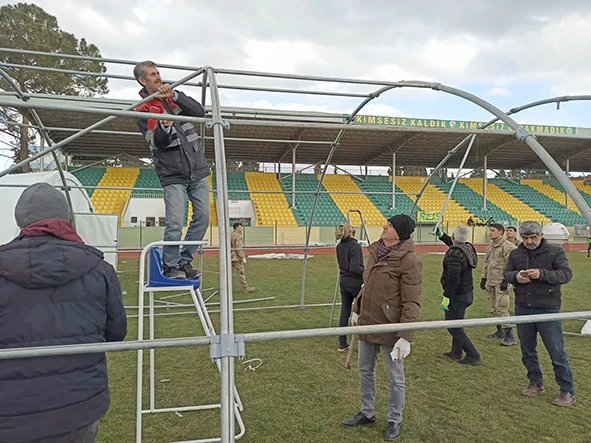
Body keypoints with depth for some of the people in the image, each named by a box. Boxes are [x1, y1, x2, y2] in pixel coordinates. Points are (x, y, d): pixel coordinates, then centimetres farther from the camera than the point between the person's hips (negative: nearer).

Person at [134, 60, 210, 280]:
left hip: (198, 170, 5)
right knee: (175, 224, -11)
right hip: (173, 174, -4)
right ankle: (170, 266, 9)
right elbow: (158, 143, -10)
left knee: (202, 217, 4)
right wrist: (164, 127, -31)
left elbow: (200, 112, -3)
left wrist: (175, 96, -15)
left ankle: (184, 261, 17)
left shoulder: (173, 96, 13)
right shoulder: (143, 110, 1)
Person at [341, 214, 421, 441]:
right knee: (365, 371, 21)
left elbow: (411, 303, -22)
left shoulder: (408, 260, -21)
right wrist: (357, 310, 18)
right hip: (367, 323, 8)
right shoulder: (375, 250, 3)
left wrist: (405, 336, -24)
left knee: (395, 378, 13)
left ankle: (395, 420, 35)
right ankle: (367, 413, 41)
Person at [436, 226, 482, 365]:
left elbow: (453, 279, -29)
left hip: (457, 296, -10)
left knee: (454, 327, 0)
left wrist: (446, 297, -24)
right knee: (456, 324, 22)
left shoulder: (454, 254, -25)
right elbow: (454, 244, 28)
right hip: (467, 293, 10)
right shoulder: (467, 248, 3)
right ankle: (456, 352, 32)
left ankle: (473, 356, 5)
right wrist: (441, 235, 33)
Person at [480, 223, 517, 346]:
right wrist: (484, 278, 19)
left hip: (501, 283, -9)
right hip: (491, 282, 9)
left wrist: (506, 280, -21)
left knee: (501, 309, -11)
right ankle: (500, 331, 29)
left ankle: (510, 336, -5)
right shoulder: (490, 247, 16)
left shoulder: (507, 246, -12)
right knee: (494, 308, 16)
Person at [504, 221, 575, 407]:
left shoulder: (555, 252, -5)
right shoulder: (516, 254, 7)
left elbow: (566, 274, -12)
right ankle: (536, 383, 32)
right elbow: (506, 274, 9)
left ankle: (567, 391, 16)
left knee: (557, 352, 1)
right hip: (522, 309, 5)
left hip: (547, 310, -4)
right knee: (527, 350, 15)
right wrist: (516, 276, -15)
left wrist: (541, 274, -27)